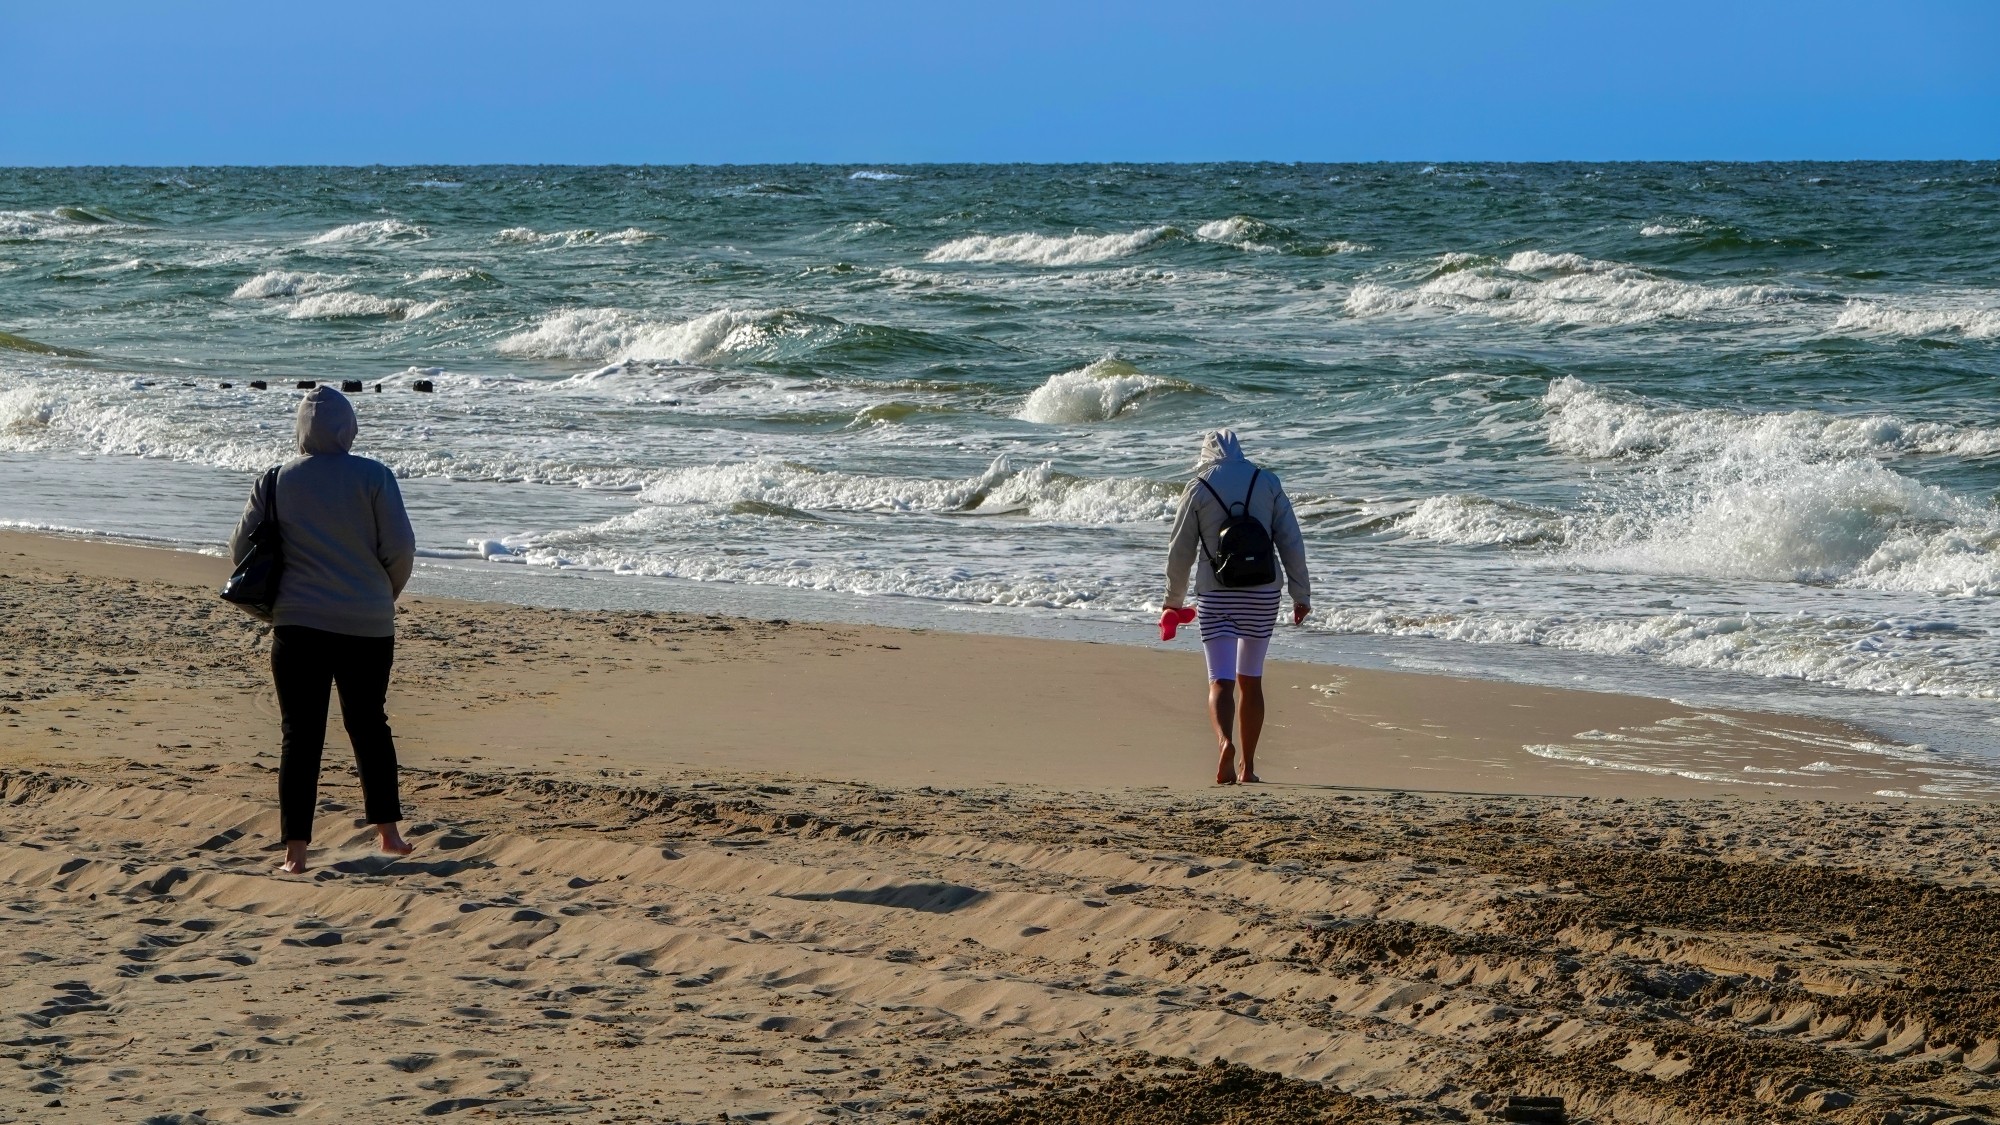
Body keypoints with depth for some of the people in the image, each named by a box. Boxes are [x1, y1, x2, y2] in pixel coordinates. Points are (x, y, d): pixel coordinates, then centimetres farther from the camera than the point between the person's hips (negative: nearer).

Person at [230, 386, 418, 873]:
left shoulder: (276, 482, 0)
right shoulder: (373, 477, -4)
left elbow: (241, 549, 3)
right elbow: (401, 549, -6)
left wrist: (271, 601, 20)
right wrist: (385, 596, 13)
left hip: (298, 625, 0)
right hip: (368, 626, 0)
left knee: (301, 735, 1)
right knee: (369, 725, 18)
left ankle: (296, 850, -4)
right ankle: (388, 832, 23)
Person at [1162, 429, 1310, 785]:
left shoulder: (1199, 488, -1)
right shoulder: (1267, 482, 4)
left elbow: (1180, 551, 3)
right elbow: (1291, 542, 1)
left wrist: (1174, 601, 15)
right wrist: (1301, 594, 6)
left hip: (1215, 595, -2)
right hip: (1262, 594, 2)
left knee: (1221, 682, -5)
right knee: (1251, 681, 15)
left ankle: (1225, 743, -33)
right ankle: (1248, 766, 18)